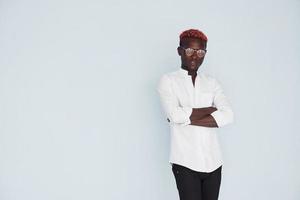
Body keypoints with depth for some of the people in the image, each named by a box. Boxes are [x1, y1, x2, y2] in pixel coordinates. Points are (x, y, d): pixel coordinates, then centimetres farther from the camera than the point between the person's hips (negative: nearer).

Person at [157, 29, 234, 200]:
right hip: (185, 162, -4)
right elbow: (175, 114, -17)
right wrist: (210, 109, -6)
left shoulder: (212, 82, 10)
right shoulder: (168, 80, 0)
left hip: (213, 161, 4)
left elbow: (228, 116, -5)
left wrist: (187, 118, -12)